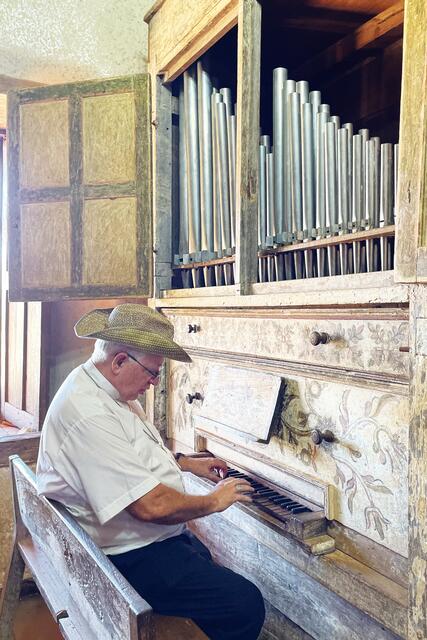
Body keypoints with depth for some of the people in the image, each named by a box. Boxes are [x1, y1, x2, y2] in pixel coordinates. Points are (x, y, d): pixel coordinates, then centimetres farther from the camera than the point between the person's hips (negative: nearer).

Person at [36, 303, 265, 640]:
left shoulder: (110, 389, 4)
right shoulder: (90, 415, -30)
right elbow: (152, 506, -30)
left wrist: (187, 462, 14)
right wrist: (212, 502, -14)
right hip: (130, 556, -10)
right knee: (246, 604, -15)